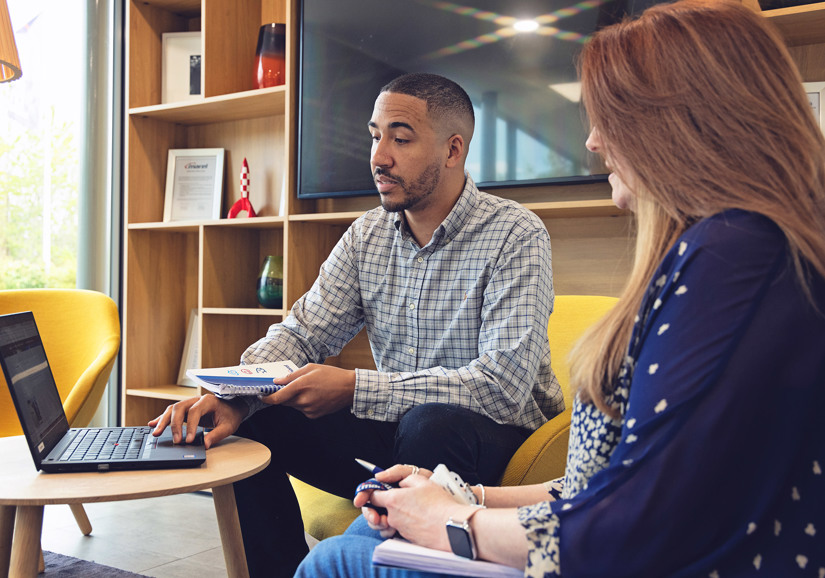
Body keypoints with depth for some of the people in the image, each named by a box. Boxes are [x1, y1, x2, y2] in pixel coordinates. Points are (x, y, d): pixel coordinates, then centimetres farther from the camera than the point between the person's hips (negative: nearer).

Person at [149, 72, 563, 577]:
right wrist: (233, 395, -19)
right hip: (392, 428, 6)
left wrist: (354, 388, -29)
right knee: (246, 422, -9)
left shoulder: (517, 236, -16)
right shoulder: (368, 235, 4)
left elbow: (504, 385, -26)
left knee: (429, 425, -37)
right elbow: (299, 334, 2)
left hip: (495, 437, -5)